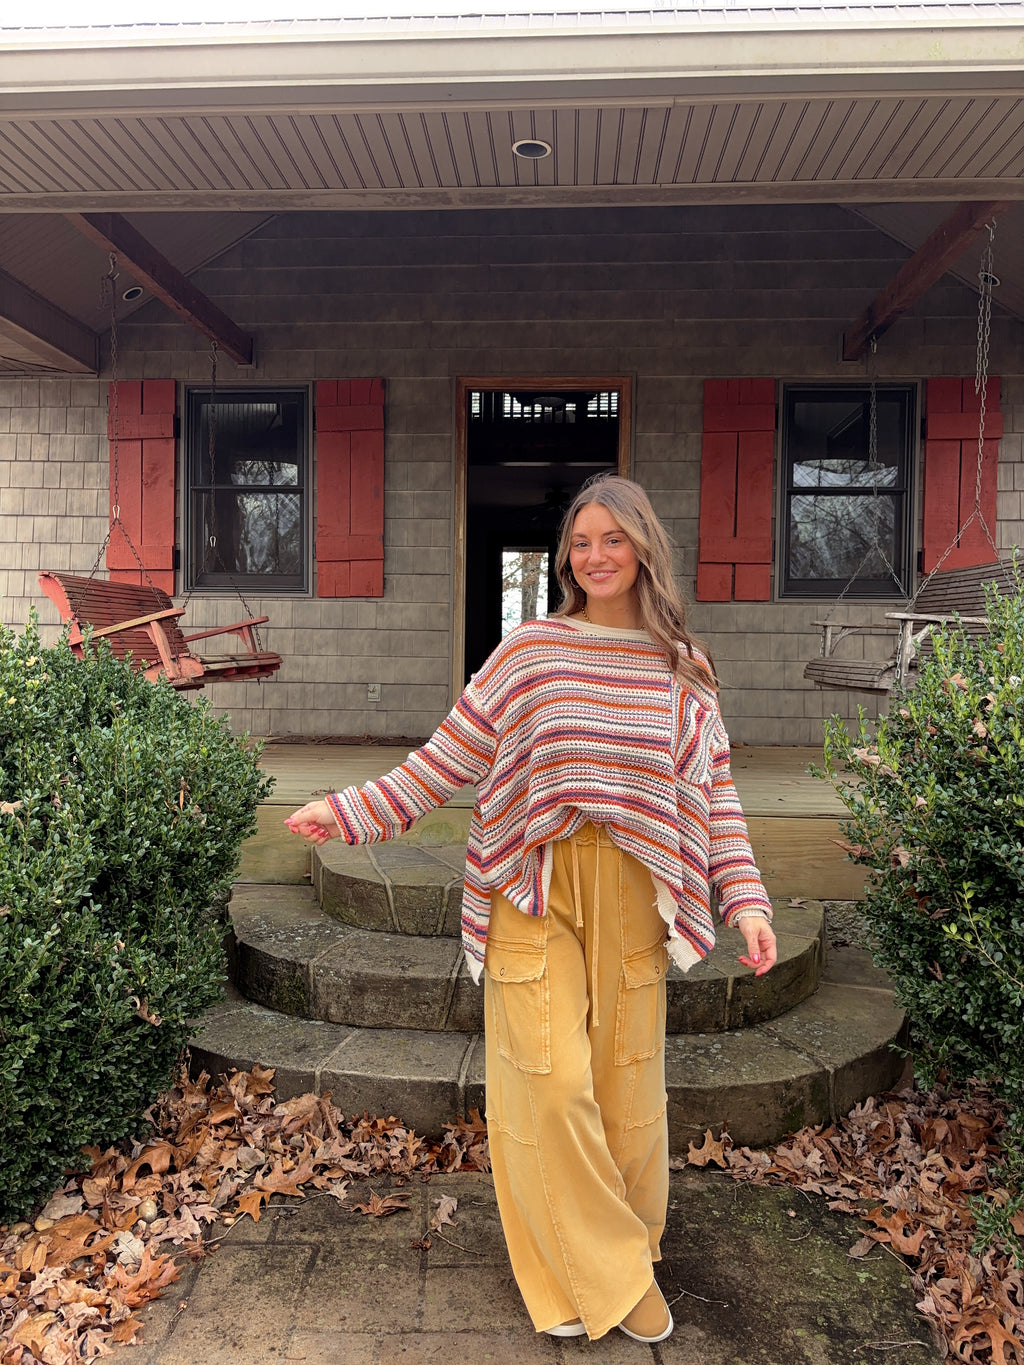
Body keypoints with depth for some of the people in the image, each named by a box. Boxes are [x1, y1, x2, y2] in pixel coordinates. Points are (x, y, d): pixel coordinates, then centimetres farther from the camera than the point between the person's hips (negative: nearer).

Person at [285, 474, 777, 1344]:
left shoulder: (683, 670, 6)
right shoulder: (529, 651, 1)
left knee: (626, 1078, 9)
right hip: (534, 891, -1)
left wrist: (746, 900, -1)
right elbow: (448, 758, 3)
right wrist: (351, 812, -1)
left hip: (631, 900, 2)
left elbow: (714, 791, 8)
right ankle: (605, 1274, 22)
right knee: (550, 1084, -1)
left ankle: (619, 1257, 35)